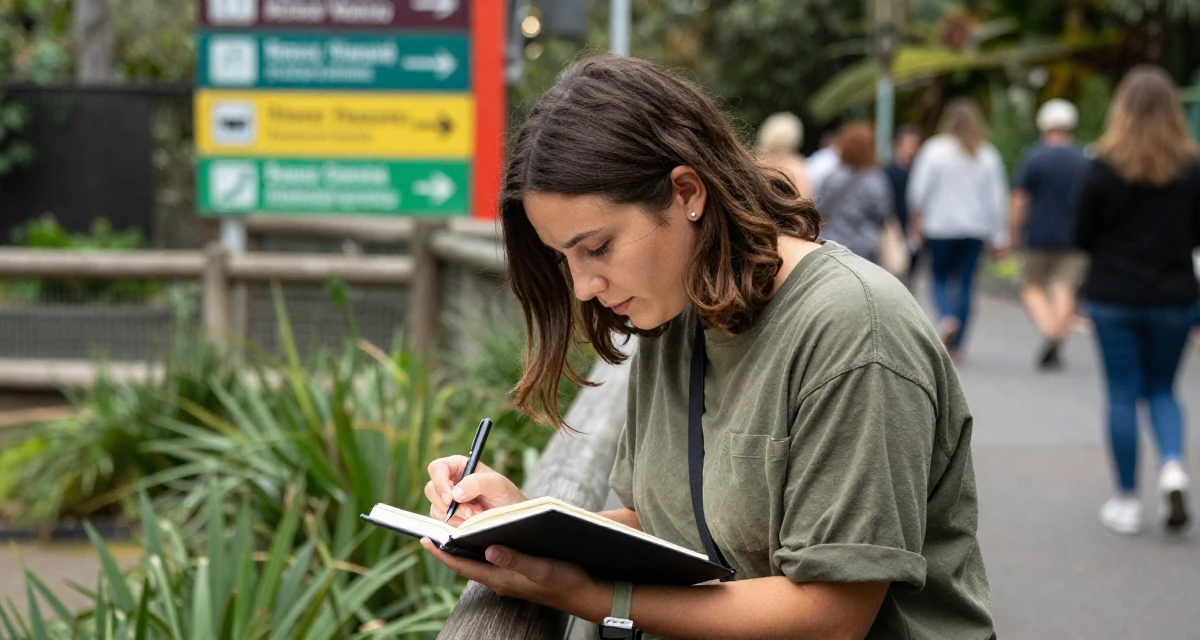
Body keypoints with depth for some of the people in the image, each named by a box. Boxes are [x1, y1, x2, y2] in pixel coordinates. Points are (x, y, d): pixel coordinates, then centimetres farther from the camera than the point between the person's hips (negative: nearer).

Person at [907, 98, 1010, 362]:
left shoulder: (934, 149, -5)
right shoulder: (988, 155, 2)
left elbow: (919, 189, -5)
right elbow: (998, 196, 2)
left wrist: (916, 219, 8)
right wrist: (999, 234, 6)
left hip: (940, 227, -2)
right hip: (975, 229, 2)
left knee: (940, 278, 11)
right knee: (965, 283, 6)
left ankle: (947, 318, -19)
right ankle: (956, 346, 4)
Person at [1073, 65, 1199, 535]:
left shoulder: (1104, 168, -10)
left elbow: (1081, 236, -5)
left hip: (1112, 297, -1)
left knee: (1123, 394, 6)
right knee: (1161, 388, 17)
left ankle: (1126, 502, 9)